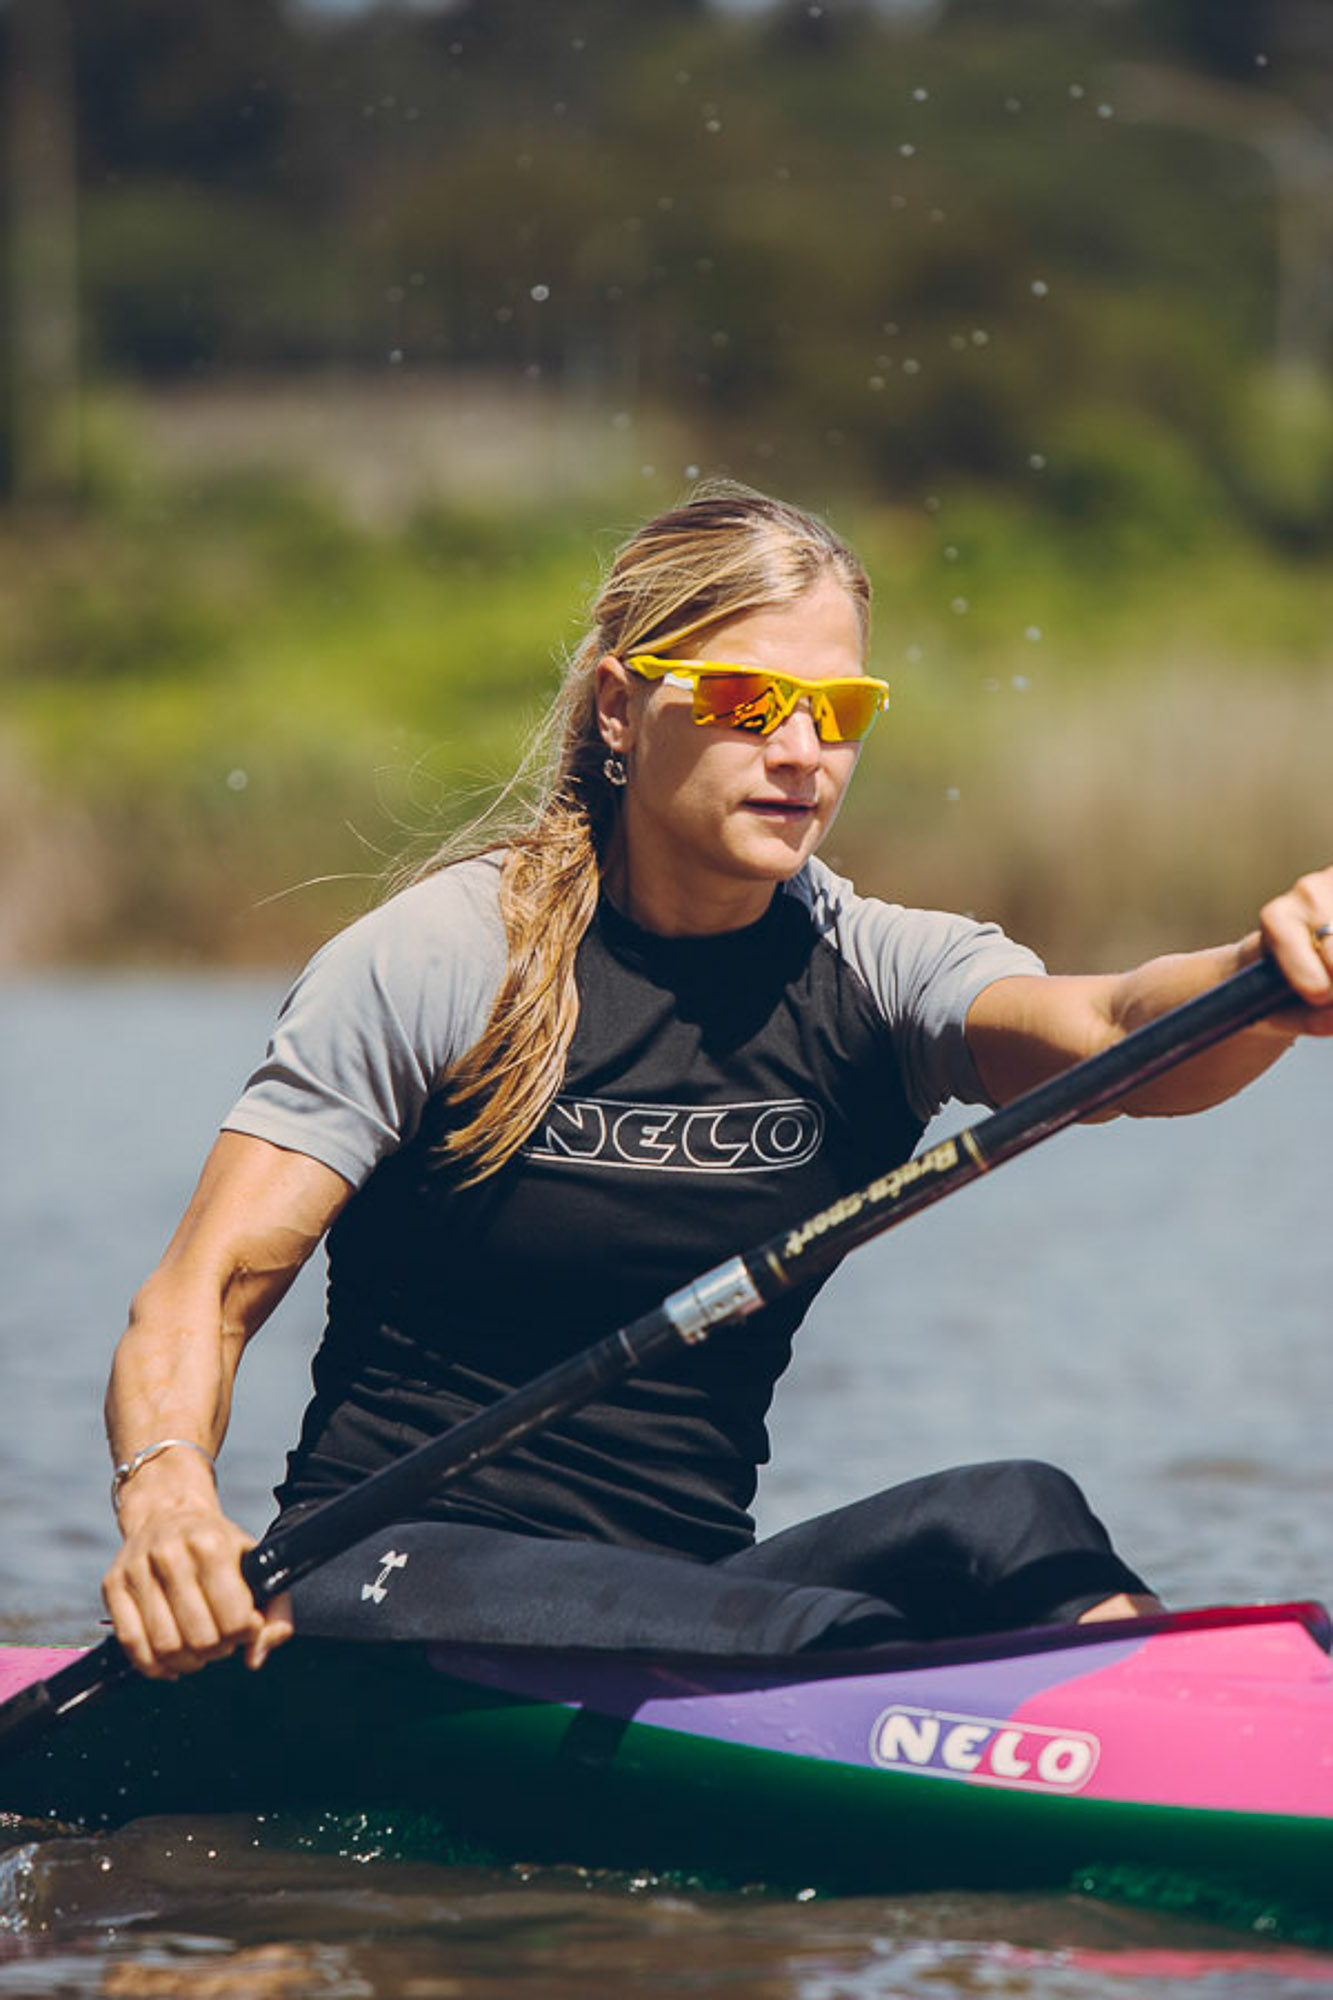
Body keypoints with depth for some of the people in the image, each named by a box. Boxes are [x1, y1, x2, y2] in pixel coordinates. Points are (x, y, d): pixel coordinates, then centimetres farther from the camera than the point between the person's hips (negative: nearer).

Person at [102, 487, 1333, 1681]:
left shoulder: (865, 975, 4)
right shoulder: (438, 960, -5)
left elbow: (1110, 1037, -18)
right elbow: (206, 1292, -9)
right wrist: (167, 1498, -32)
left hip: (681, 1596, 4)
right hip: (390, 1570, -4)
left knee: (1009, 1518, -27)